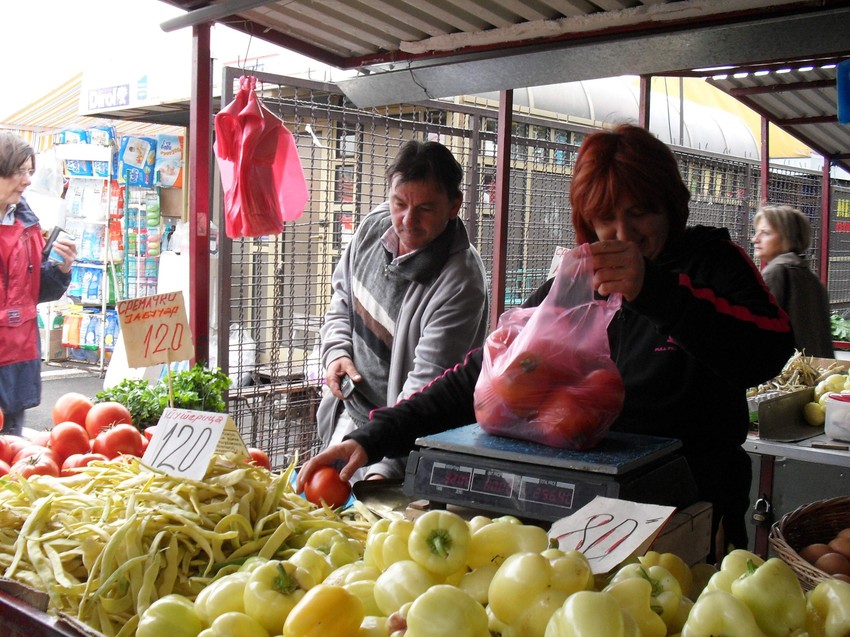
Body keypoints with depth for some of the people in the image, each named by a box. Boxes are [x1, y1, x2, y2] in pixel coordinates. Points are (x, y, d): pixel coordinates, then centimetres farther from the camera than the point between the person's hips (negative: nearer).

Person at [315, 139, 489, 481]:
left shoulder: (461, 282, -28)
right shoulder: (375, 226, -5)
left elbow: (426, 386, -32)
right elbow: (342, 297, 14)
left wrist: (383, 468, -39)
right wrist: (336, 350, -3)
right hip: (349, 413, 7)